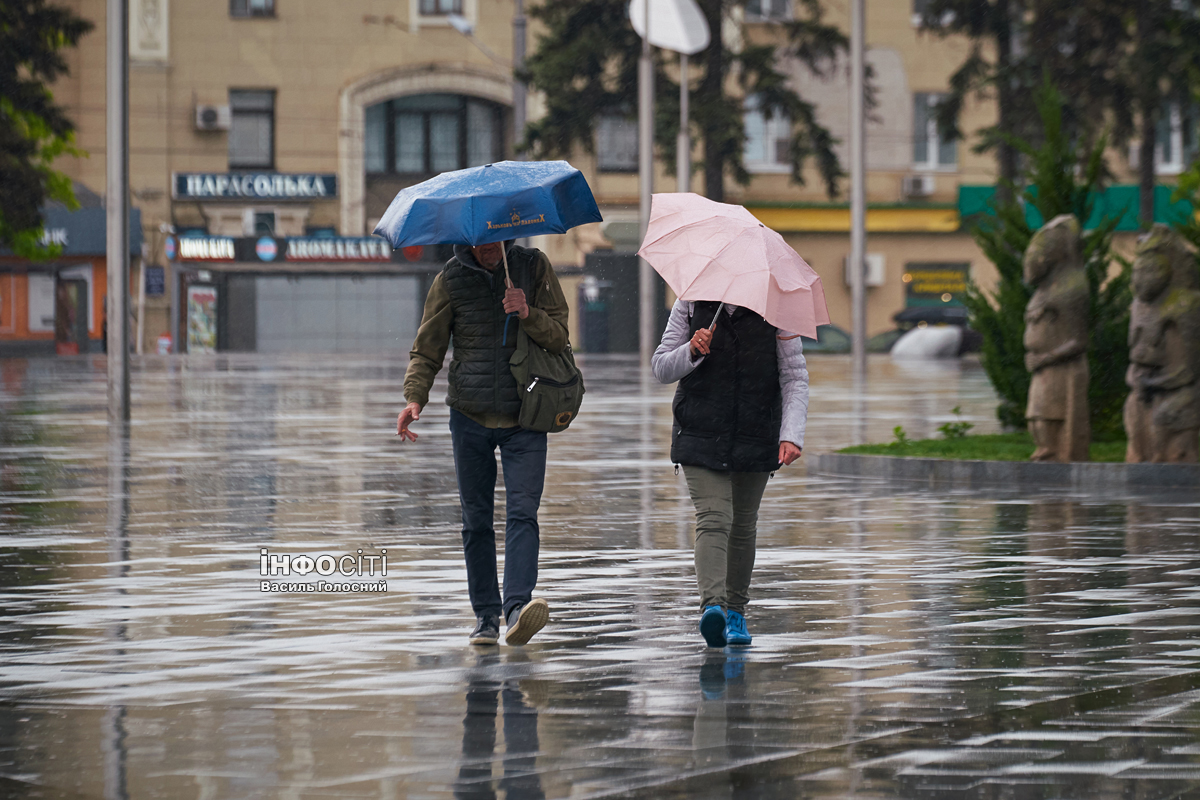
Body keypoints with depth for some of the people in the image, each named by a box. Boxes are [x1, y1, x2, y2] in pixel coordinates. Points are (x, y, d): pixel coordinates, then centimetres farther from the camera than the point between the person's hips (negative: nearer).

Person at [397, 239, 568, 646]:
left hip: (523, 418, -1)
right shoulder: (451, 278, 3)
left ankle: (517, 608, -26)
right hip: (470, 418, 2)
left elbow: (559, 337, -1)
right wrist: (414, 396, -11)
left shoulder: (534, 267, 2)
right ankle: (485, 616, 14)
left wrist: (528, 315, -21)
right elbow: (426, 349, 6)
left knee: (522, 512, -15)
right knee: (476, 520, 5)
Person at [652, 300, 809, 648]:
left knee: (743, 525, 10)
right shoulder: (690, 304, 1)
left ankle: (736, 610, 25)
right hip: (700, 433, -1)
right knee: (713, 519, -18)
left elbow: (795, 378, 0)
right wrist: (691, 351, -17)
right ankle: (712, 604, -32)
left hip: (755, 435, 1)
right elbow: (661, 368, 5)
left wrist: (791, 435, -13)